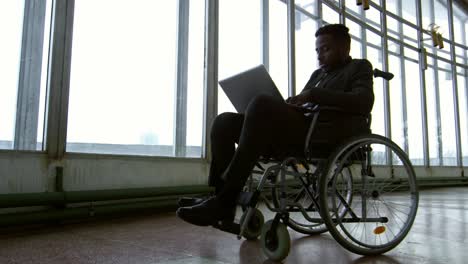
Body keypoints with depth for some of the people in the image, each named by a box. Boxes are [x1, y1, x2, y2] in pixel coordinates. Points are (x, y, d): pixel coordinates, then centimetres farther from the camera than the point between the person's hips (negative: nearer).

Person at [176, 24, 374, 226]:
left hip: (328, 136, -7)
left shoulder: (359, 67, 14)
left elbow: (364, 103, -8)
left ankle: (225, 201, -32)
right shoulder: (318, 74, 33)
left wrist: (313, 94, -16)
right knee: (224, 122, -6)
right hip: (299, 133, 8)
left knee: (261, 105, -32)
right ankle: (221, 201, -13)